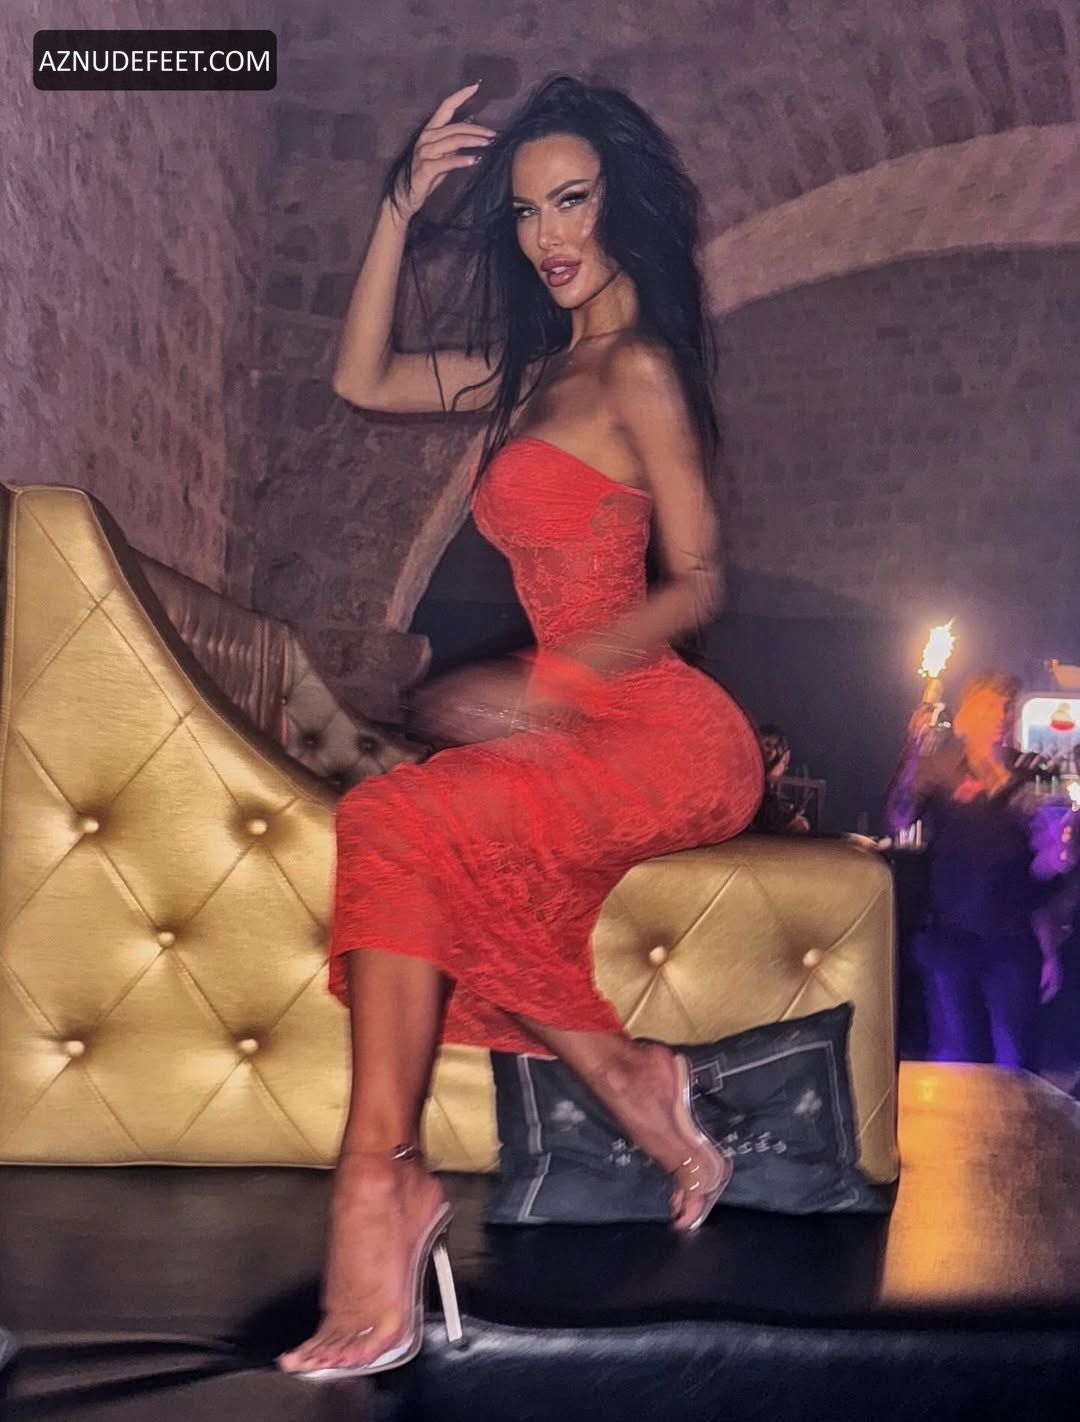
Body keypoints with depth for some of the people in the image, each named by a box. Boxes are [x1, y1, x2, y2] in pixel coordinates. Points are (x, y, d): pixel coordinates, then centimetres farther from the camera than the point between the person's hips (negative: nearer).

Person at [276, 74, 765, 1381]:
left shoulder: (638, 366, -5)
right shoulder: (537, 367, 20)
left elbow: (698, 582, -9)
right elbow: (363, 381, 24)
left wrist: (552, 680, -20)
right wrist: (400, 215, 16)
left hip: (659, 734, -8)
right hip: (578, 732, 8)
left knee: (397, 825, -26)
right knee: (425, 871, -17)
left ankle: (381, 1186, -23)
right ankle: (631, 1088, -13)